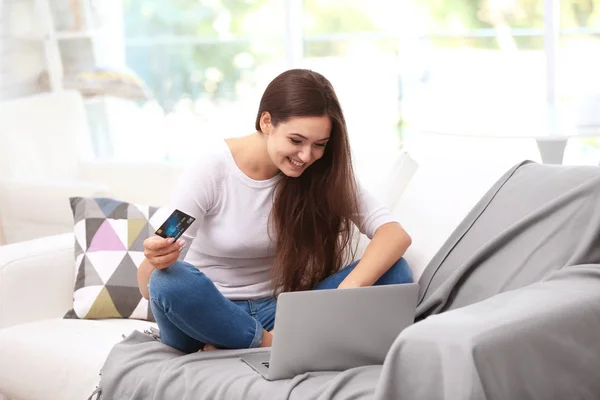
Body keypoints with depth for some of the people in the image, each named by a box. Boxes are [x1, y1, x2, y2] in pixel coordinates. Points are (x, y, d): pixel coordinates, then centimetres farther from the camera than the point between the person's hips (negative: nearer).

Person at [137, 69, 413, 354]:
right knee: (171, 282, -38)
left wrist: (350, 288, -35)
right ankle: (270, 345, -16)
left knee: (395, 272, -17)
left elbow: (395, 233, -15)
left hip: (275, 314, 4)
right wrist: (156, 260, -42)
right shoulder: (212, 168, -15)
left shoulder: (324, 174, -5)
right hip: (207, 315, -4)